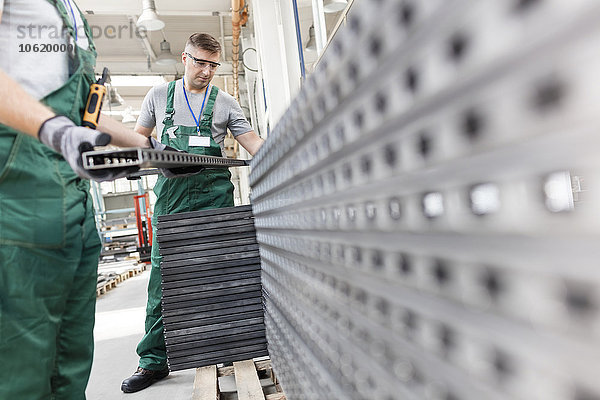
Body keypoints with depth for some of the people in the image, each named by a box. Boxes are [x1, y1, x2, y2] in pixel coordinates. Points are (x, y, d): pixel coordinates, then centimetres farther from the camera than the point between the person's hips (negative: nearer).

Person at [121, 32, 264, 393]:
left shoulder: (225, 103, 11)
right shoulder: (159, 95, 15)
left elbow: (253, 141, 4)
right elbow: (139, 137, 22)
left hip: (214, 194, -1)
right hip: (171, 193, 1)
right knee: (163, 273, -1)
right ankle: (154, 360, 8)